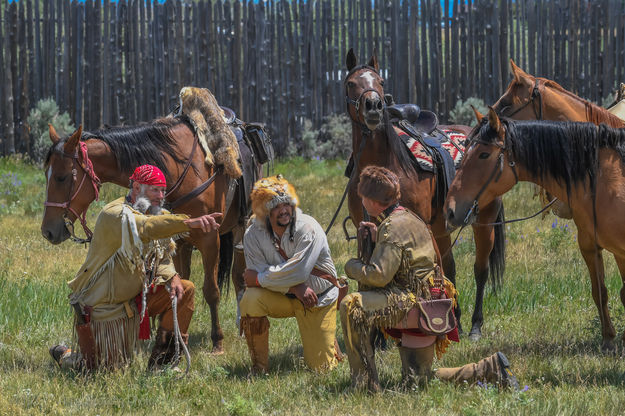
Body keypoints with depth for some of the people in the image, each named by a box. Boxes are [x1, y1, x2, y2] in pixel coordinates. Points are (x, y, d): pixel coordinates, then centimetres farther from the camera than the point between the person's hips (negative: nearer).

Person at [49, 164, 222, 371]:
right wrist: (190, 222, -56)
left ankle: (162, 361, 5)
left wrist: (172, 277, -10)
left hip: (134, 298, 8)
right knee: (103, 369, -7)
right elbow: (146, 228, -44)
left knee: (185, 290, -2)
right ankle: (64, 355, 27)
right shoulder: (115, 215, -24)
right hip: (101, 306, -8)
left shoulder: (154, 215, 6)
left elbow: (161, 257, 13)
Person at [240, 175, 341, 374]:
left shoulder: (309, 229, -23)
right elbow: (258, 272, -17)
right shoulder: (253, 235, -11)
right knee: (250, 300, -30)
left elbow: (297, 272, -29)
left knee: (320, 367, -3)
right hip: (281, 297, 2)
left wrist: (258, 279, -21)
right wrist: (294, 288, -28)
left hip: (318, 298, -2)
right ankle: (259, 366, -13)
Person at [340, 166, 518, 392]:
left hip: (415, 302, -10)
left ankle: (364, 382, -20)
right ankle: (490, 368, 16)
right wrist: (377, 237, 18)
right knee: (416, 381, 15)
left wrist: (352, 266, -5)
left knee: (352, 305, -22)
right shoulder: (409, 218, 16)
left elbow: (378, 275, -23)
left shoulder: (393, 226, -15)